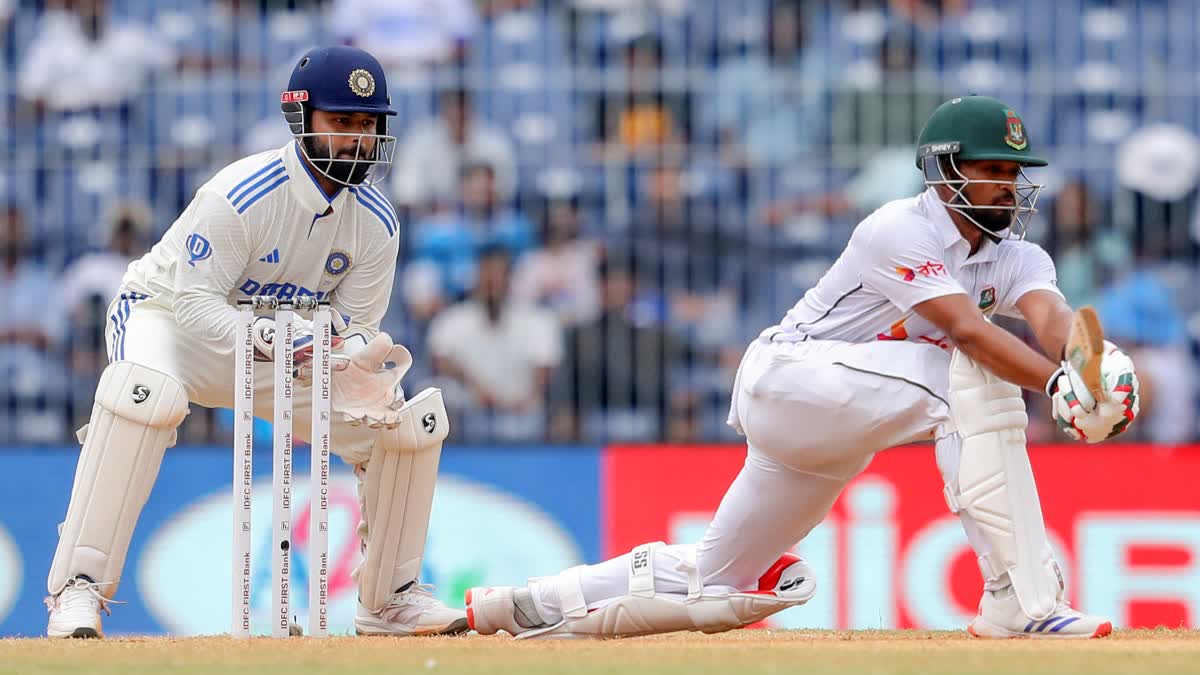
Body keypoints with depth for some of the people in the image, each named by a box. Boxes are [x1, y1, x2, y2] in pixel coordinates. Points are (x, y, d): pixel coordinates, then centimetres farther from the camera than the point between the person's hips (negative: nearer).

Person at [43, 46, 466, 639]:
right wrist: (267, 338, -45)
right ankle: (76, 588, -36)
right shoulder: (240, 195, -28)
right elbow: (195, 302, -29)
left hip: (292, 348, 6)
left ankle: (389, 598, 13)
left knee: (412, 423, -6)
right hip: (167, 316, -6)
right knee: (146, 393, -41)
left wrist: (360, 358, -31)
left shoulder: (375, 222, -10)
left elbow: (354, 323, -6)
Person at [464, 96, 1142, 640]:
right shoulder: (900, 231, -19)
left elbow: (1050, 314, -20)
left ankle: (524, 606, 28)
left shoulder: (1015, 256, 2)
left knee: (719, 587, 13)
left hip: (840, 423, 9)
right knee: (972, 377, -30)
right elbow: (967, 330, -33)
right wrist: (1059, 383, -46)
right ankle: (1021, 600, -35)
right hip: (793, 377, -9)